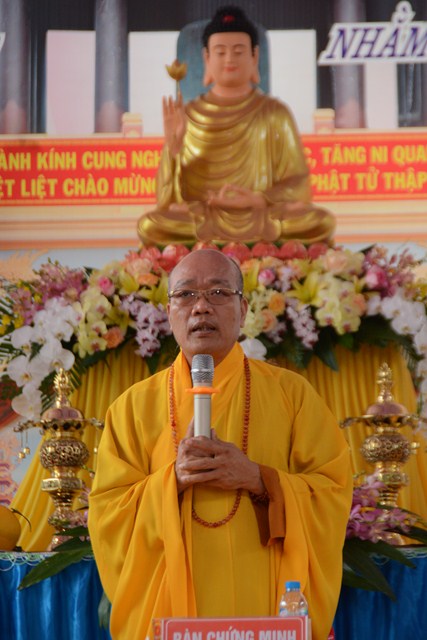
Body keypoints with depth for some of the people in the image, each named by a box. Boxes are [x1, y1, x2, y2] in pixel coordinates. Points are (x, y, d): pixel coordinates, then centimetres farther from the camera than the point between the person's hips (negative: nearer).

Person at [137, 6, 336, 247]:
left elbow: (297, 185, 1)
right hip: (200, 222, 0)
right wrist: (173, 147, -14)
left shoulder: (275, 114, 4)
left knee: (323, 222, -30)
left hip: (267, 218, 0)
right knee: (149, 225, -31)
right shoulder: (187, 117, 6)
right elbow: (169, 196, 2)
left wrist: (258, 201, -17)